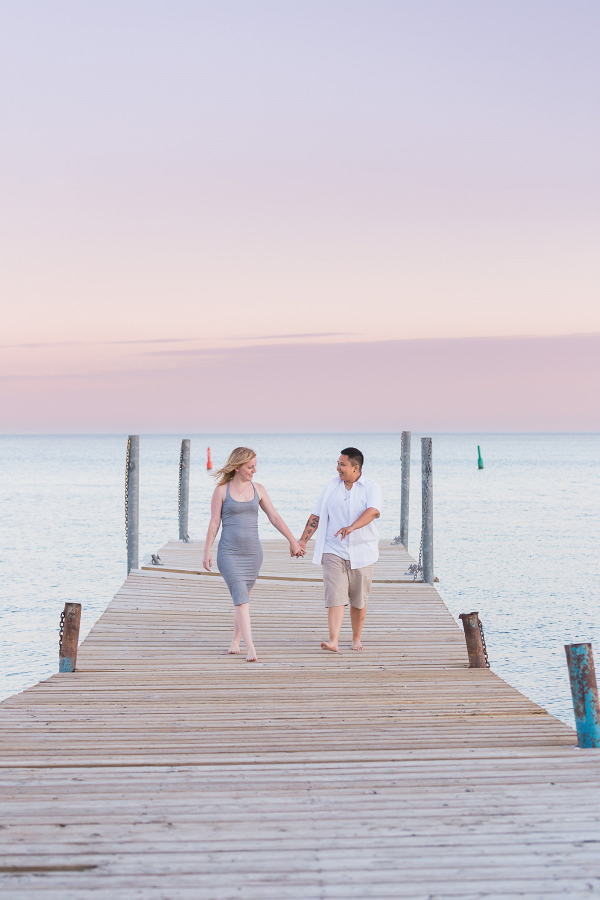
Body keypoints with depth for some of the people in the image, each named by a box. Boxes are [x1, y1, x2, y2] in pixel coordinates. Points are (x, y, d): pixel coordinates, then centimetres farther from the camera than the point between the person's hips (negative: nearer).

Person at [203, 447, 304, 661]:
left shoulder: (258, 489, 7)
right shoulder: (222, 490, -2)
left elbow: (274, 517, 10)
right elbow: (214, 523, -1)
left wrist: (293, 541, 9)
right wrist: (207, 552, -6)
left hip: (253, 553, 4)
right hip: (229, 553, -4)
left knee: (242, 598, 9)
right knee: (241, 598, -13)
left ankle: (235, 642, 24)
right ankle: (251, 649, -18)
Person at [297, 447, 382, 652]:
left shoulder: (371, 488, -3)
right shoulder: (331, 487, 8)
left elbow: (373, 511, -22)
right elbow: (317, 516, 11)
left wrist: (351, 527, -38)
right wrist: (303, 540, 3)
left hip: (362, 552, -1)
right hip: (334, 551, 1)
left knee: (359, 600, 8)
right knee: (335, 596, -11)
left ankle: (356, 639, 24)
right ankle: (333, 641, -19)